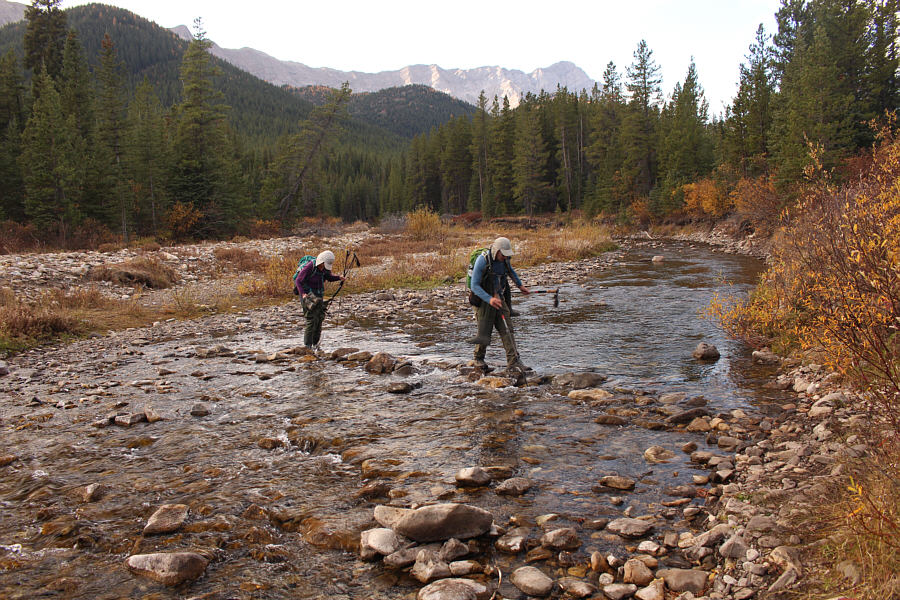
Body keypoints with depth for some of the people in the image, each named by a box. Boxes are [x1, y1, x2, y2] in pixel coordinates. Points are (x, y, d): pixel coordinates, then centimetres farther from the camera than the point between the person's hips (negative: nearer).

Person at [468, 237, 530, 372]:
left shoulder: (504, 260, 0)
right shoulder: (482, 260, -20)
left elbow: (511, 271, 26)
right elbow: (474, 286, -21)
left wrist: (520, 285, 35)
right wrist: (489, 299, -33)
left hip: (500, 299, 5)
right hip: (483, 300, -5)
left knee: (507, 330, -5)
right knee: (484, 333, -2)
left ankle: (513, 362, -8)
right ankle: (478, 359, 22)